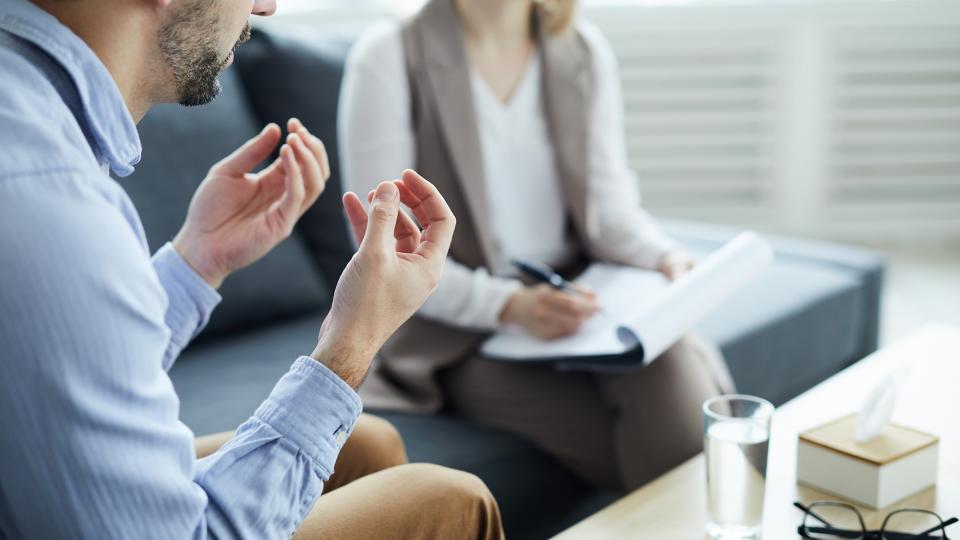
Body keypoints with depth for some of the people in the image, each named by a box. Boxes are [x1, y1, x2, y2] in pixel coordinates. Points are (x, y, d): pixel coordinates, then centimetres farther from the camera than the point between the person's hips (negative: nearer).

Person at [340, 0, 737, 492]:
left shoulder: (586, 52, 7)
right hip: (463, 330, -4)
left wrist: (667, 258, -13)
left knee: (676, 362, -29)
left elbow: (609, 205, 9)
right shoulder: (388, 59, -7)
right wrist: (510, 306, -23)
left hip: (580, 297, 4)